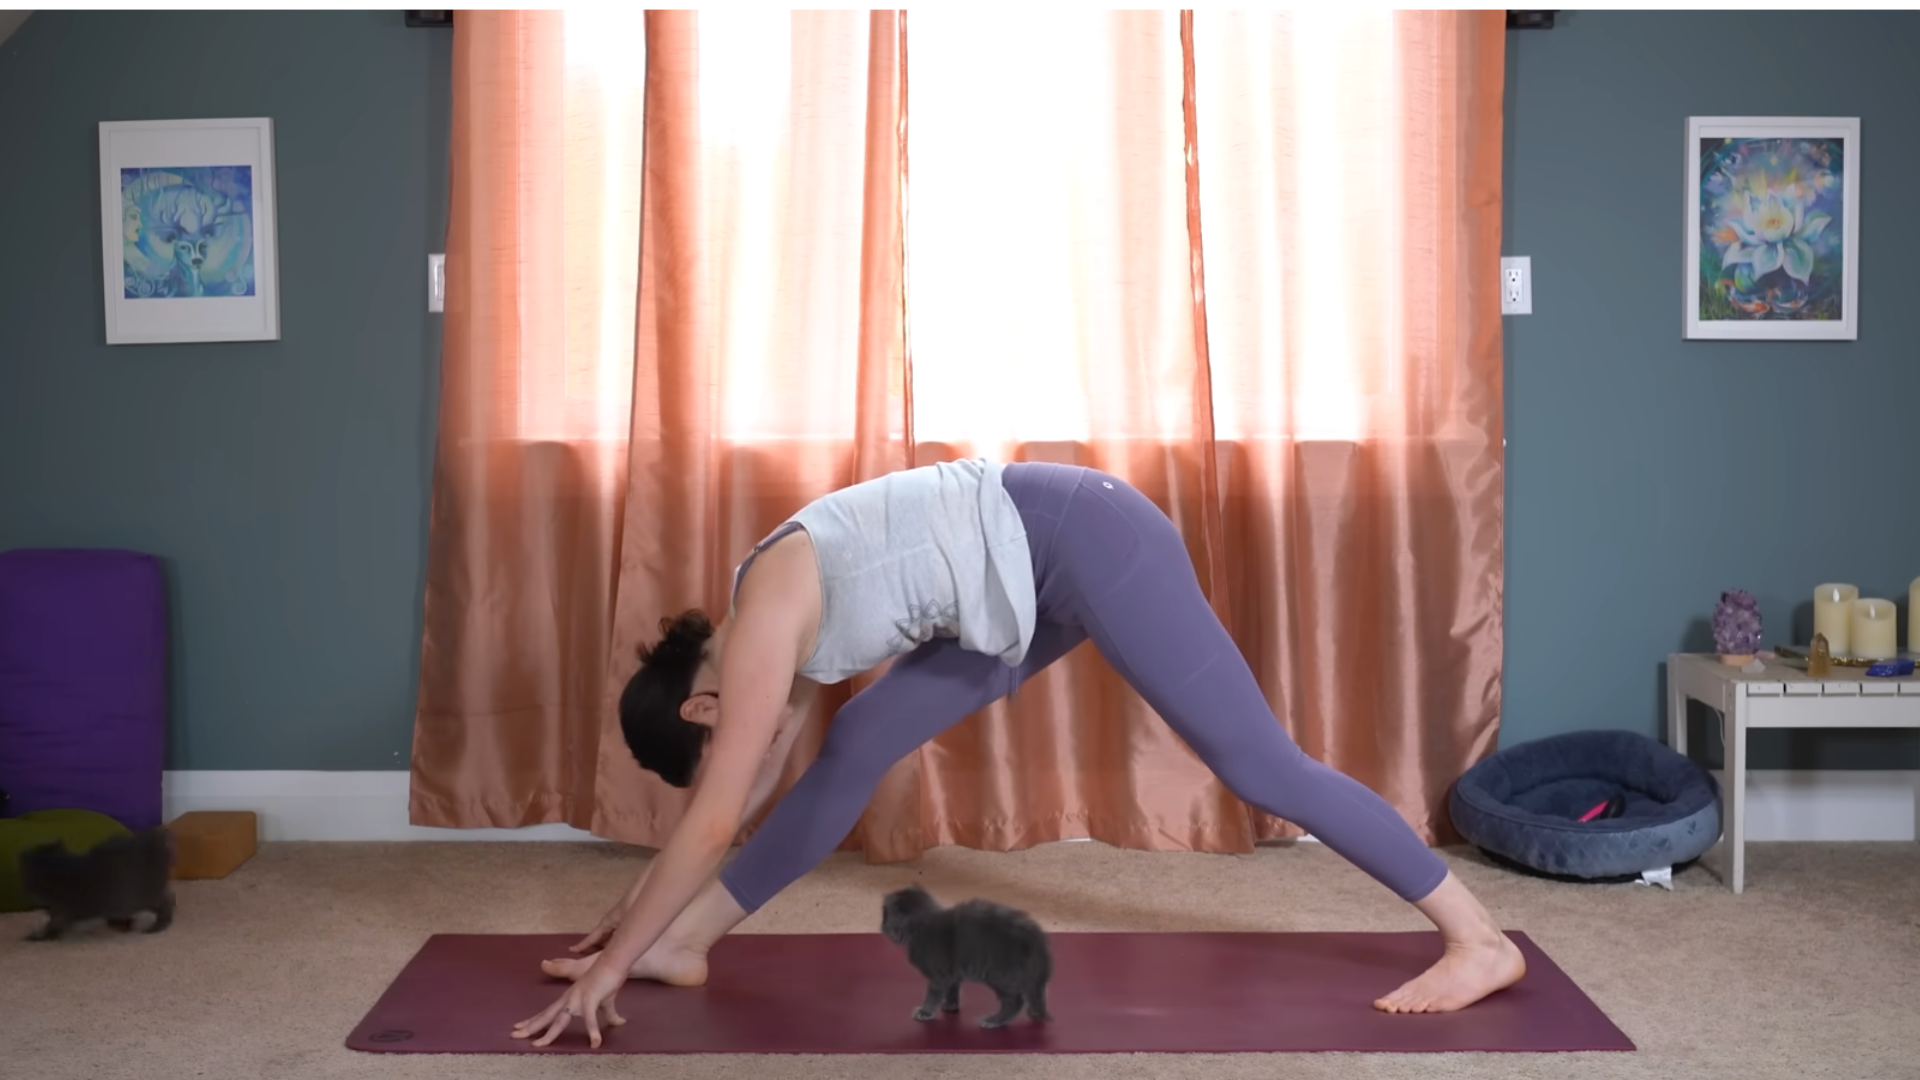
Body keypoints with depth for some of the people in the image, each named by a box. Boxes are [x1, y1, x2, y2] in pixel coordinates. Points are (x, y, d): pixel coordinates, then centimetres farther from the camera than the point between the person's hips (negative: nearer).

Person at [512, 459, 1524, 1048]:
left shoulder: (763, 624, -15)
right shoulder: (778, 633, 10)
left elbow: (713, 820, -18)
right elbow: (748, 798, 22)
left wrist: (611, 961, -12)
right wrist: (643, 919, 28)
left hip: (1085, 543, -9)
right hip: (1043, 569, 9)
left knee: (1259, 766, -5)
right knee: (858, 744, 7)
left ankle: (1479, 941, 5)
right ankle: (683, 946, 15)